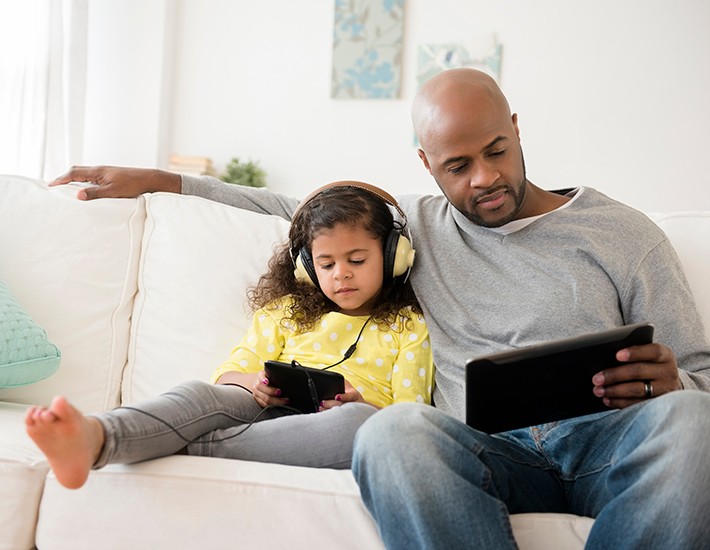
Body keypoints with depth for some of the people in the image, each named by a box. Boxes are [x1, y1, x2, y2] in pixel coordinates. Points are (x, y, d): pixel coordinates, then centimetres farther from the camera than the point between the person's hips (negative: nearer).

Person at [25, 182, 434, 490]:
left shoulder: (409, 327, 17)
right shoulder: (286, 311, 26)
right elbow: (230, 371, 20)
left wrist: (358, 405, -14)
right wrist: (252, 383, -5)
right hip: (270, 410, 2)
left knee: (362, 422, -39)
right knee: (202, 394, -29)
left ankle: (186, 449, -41)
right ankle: (95, 437, -61)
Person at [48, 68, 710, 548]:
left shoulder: (619, 231, 12)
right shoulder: (419, 223, 20)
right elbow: (295, 210, 31)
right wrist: (159, 180, 27)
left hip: (609, 439, 0)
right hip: (490, 451, 1)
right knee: (392, 429, -35)